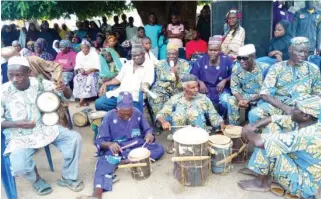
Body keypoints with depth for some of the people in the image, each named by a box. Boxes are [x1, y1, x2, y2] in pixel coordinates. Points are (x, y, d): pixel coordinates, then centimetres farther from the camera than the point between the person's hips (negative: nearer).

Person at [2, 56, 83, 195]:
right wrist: (16, 124, -24)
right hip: (19, 136, -2)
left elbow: (68, 96, -3)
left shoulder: (39, 83, -7)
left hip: (44, 127, 2)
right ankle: (36, 180, 12)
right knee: (19, 167, -26)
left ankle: (67, 177, 5)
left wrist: (64, 88, -27)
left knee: (74, 138, -15)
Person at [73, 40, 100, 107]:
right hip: (82, 72, 4)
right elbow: (77, 66, 5)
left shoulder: (94, 53, -3)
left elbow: (97, 67, -10)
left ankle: (82, 99, -32)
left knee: (90, 79, -35)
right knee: (77, 78, -28)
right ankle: (83, 99, -32)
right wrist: (80, 70, -17)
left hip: (92, 72, -3)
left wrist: (90, 70, -23)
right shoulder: (79, 54, 10)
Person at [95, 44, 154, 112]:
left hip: (133, 98, -6)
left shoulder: (149, 66, 2)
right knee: (98, 103, -7)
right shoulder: (127, 64, 21)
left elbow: (146, 82, -10)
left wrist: (144, 87, -34)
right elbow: (118, 78, 24)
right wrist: (105, 84, 12)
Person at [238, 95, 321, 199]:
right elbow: (272, 118, 4)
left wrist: (247, 132, -15)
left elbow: (259, 142, -36)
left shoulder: (305, 136, -34)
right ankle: (260, 170, 10)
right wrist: (253, 127, -14)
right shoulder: (302, 121, -8)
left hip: (306, 185, -8)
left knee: (266, 145, -24)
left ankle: (260, 183, 0)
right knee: (271, 126, -1)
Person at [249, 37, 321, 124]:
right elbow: (264, 94, -6)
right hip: (277, 105, -1)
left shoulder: (313, 69, 9)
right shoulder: (277, 68, 1)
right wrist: (284, 107, -19)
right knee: (254, 114, -30)